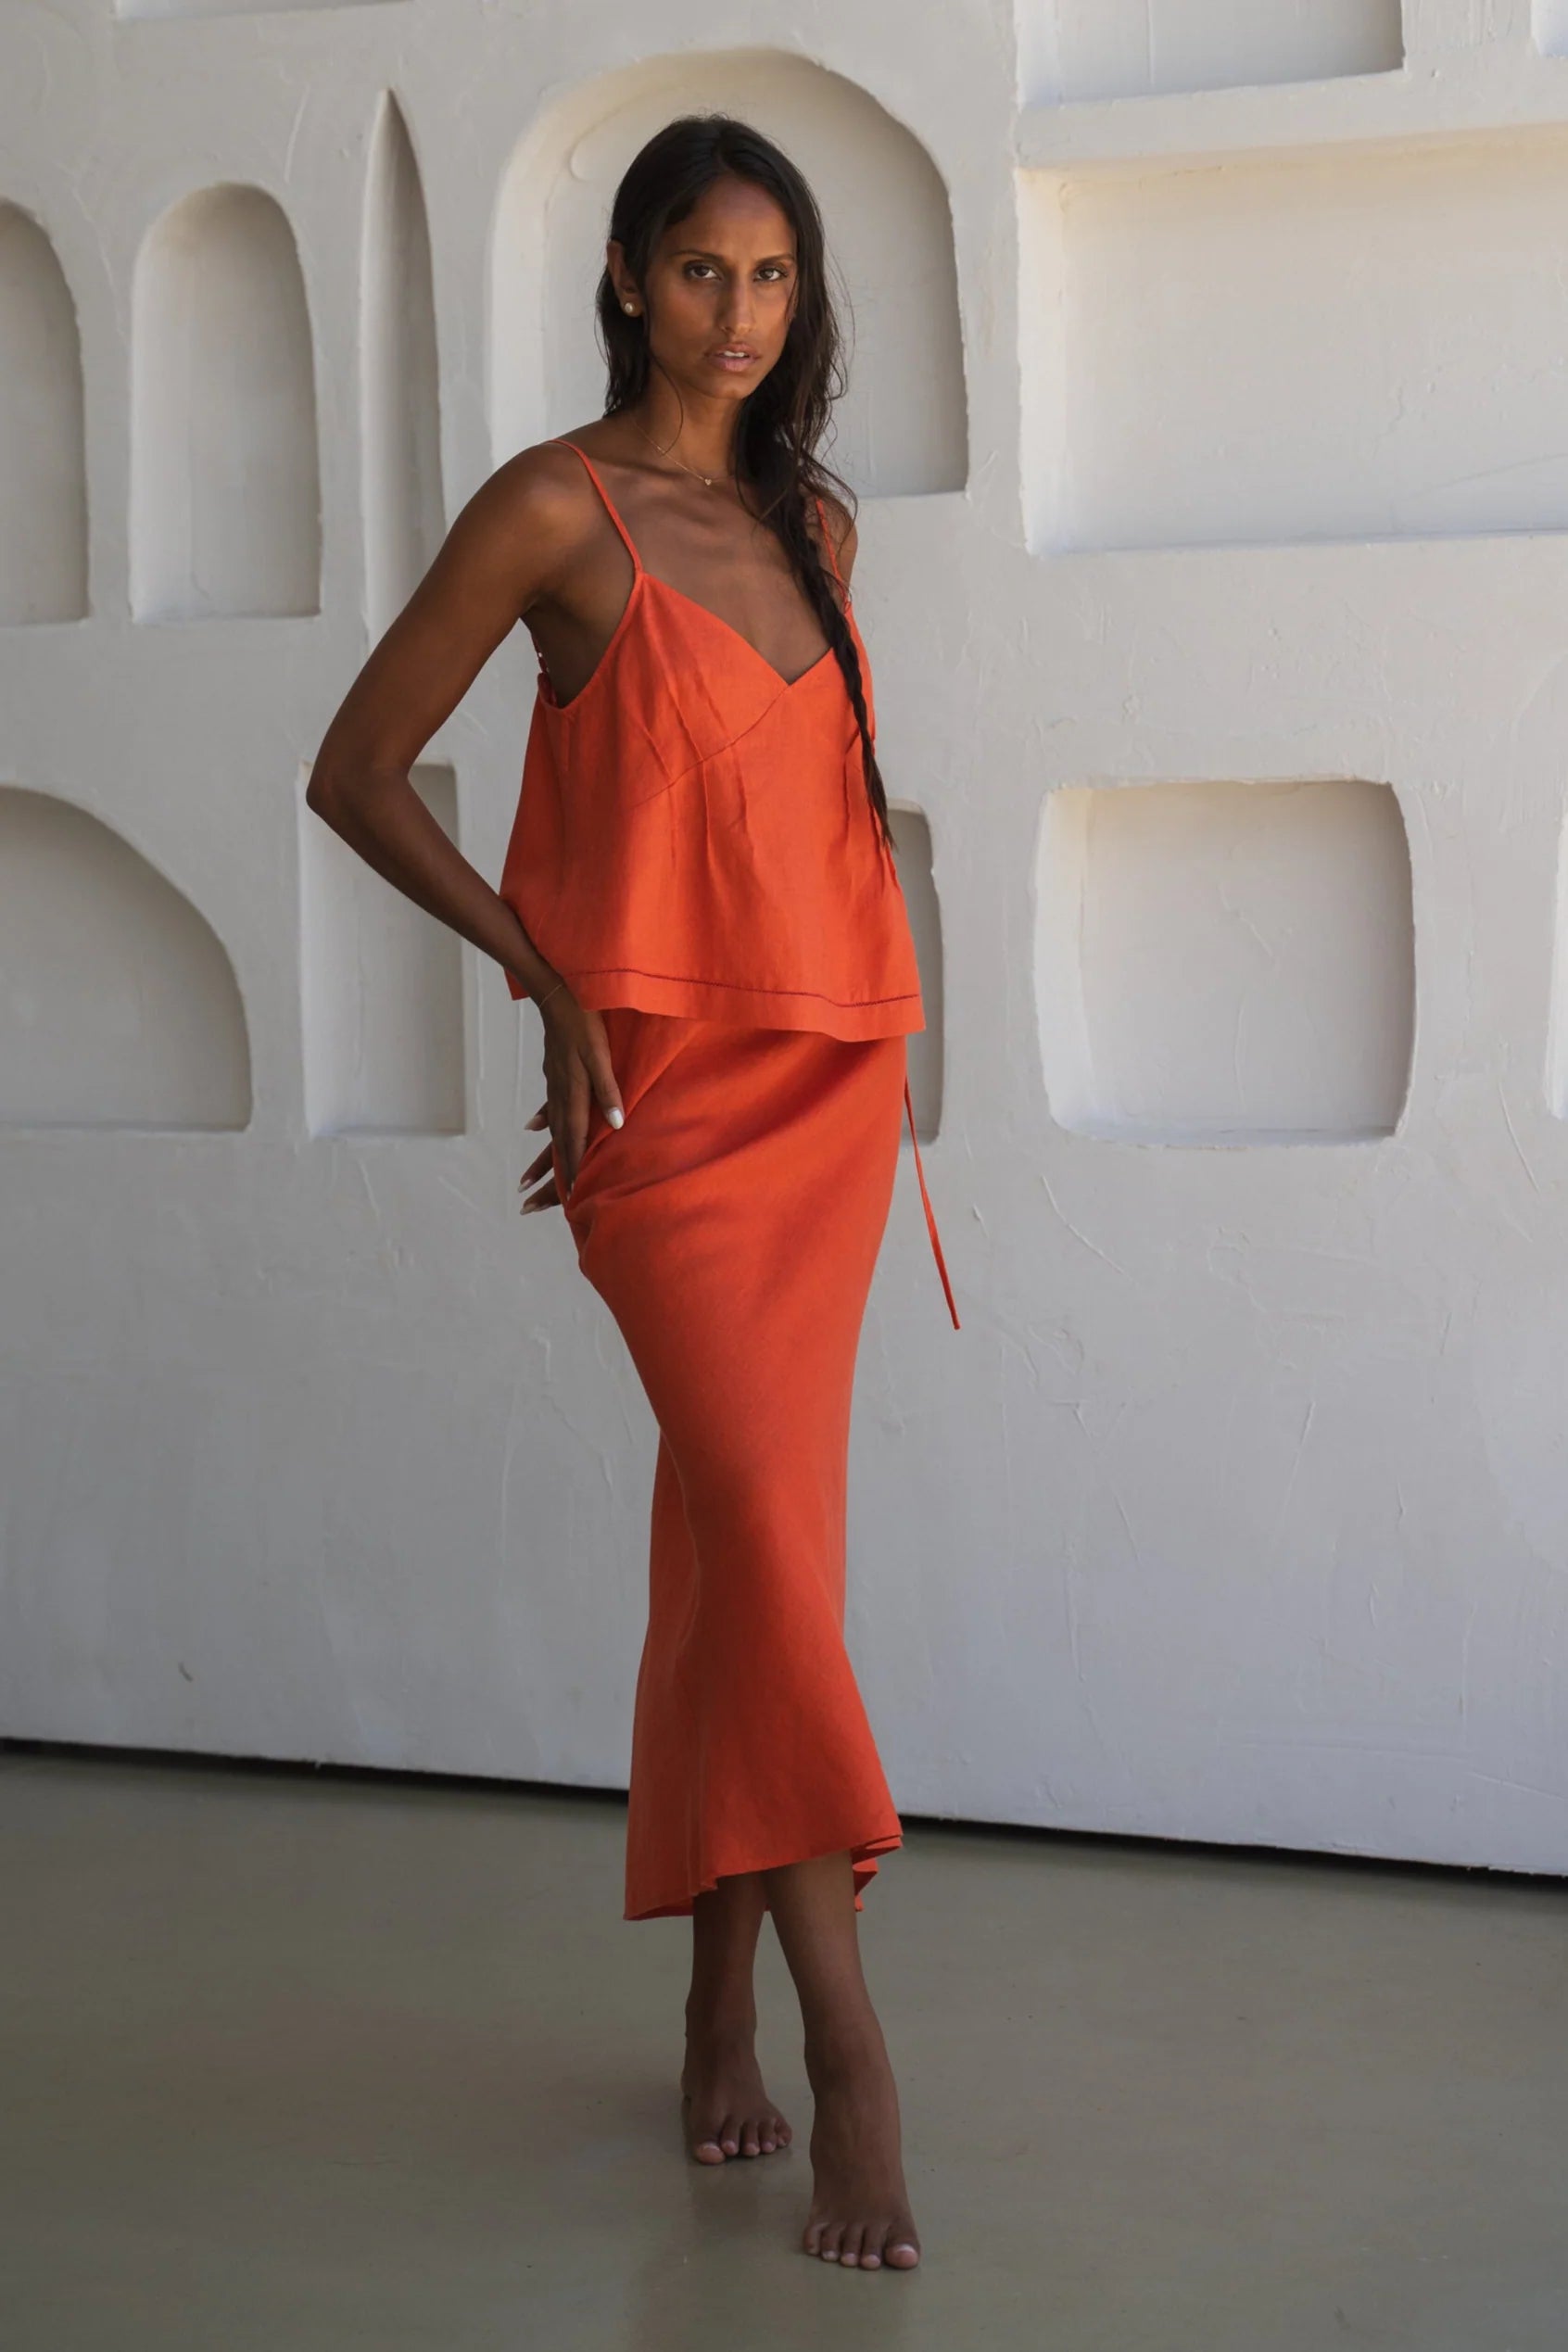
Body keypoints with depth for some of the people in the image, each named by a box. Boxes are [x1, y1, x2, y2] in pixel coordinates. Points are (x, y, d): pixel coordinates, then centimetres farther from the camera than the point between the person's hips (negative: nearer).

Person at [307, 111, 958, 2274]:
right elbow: (358, 773, -1)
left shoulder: (816, 524, 14)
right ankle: (851, 2058, -15)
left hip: (833, 1073, 5)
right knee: (762, 1517, -15)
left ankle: (721, 2024, 17)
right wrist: (549, 980, -7)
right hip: (666, 1081, -5)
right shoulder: (559, 508, -3)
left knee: (744, 1533, 8)